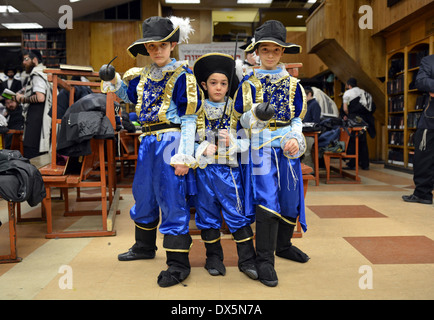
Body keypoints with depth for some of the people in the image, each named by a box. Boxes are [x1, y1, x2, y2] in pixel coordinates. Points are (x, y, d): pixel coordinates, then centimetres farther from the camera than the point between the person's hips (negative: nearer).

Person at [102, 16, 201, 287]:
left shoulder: (182, 75, -8)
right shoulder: (142, 76, 12)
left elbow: (189, 119, -12)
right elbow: (128, 95, 31)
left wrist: (184, 156, -18)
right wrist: (114, 81, 10)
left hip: (171, 141, -8)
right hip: (148, 142, 8)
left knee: (172, 201, -5)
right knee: (143, 196, 19)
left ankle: (178, 264, 5)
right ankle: (144, 247, 40)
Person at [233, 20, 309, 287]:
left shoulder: (293, 84, 10)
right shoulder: (248, 83, 3)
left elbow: (298, 118, 10)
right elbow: (240, 120, 4)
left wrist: (295, 138, -9)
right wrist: (255, 114, -17)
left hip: (288, 147, 4)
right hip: (262, 147, -4)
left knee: (290, 198, 10)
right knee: (267, 202, -11)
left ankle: (283, 245, 33)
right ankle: (265, 260, -1)